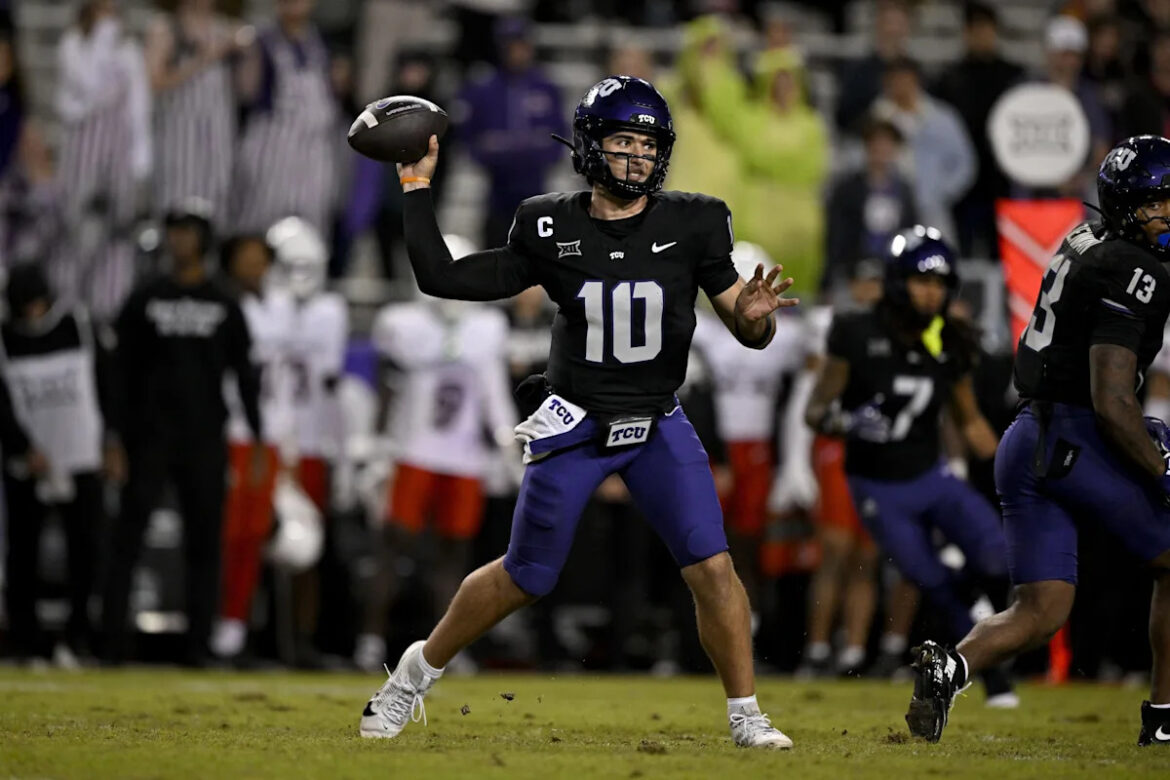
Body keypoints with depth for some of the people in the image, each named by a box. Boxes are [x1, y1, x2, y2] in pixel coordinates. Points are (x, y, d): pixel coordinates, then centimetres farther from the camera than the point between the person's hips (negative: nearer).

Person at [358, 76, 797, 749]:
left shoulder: (690, 226, -7)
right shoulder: (551, 231, -7)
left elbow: (750, 333, -5)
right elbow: (442, 277, -4)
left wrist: (754, 312, -28)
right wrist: (417, 187, -6)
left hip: (658, 427, 1)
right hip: (574, 428, -1)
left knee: (713, 568, -11)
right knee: (524, 579, 7)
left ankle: (747, 717, 2)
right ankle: (419, 670, 29)